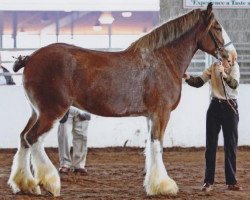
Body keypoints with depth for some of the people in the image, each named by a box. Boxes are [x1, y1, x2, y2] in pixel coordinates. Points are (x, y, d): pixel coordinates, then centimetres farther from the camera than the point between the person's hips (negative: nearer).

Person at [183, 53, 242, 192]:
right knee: (211, 145, 1)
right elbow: (199, 82, -3)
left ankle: (231, 181, 11)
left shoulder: (234, 67, -4)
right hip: (215, 107, 2)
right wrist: (188, 78, -23)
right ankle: (208, 181, 4)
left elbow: (234, 84, -22)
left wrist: (224, 75, -40)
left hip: (230, 108, -2)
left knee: (231, 145, 4)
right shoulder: (214, 67, 2)